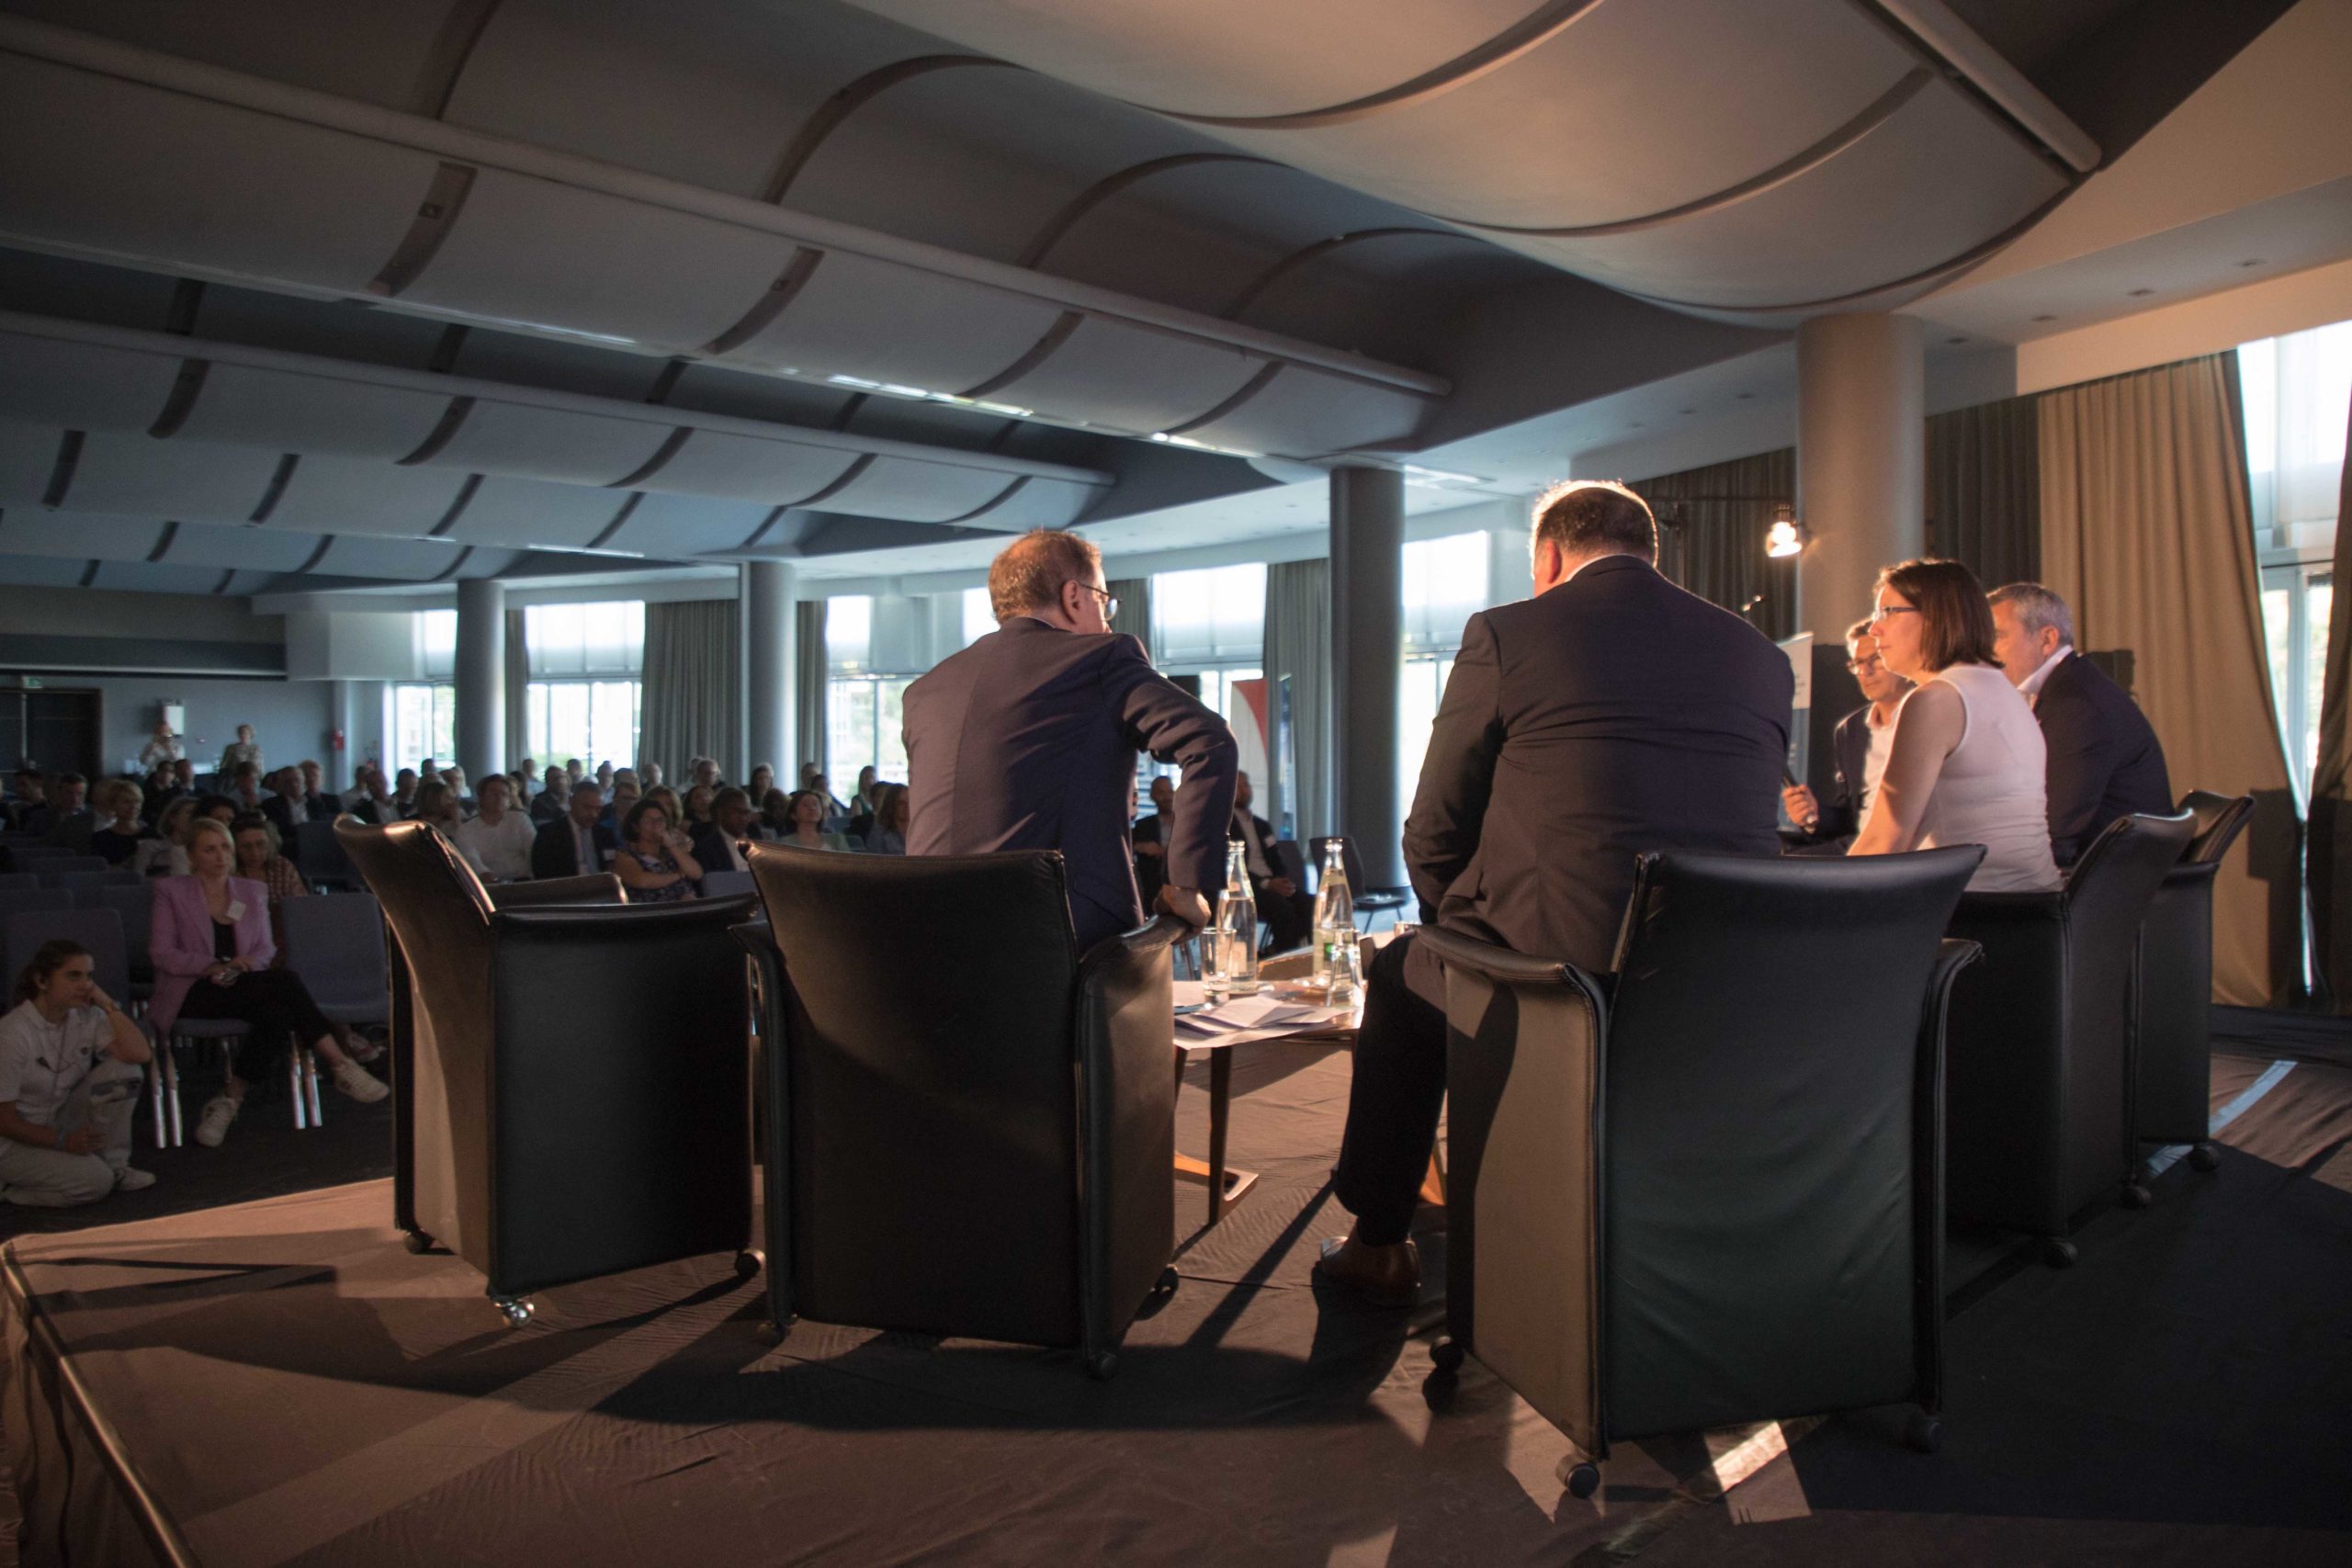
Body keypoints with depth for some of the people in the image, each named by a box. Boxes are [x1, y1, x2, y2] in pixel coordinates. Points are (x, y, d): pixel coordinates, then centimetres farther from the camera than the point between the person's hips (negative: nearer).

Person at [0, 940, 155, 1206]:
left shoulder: (86, 1017, -5)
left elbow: (139, 1054, -19)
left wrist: (108, 1005, -18)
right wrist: (63, 1141, -24)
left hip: (62, 1122, 6)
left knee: (122, 1070, -17)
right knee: (94, 1180, -27)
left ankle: (113, 1164, -4)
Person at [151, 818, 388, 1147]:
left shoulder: (253, 892, 19)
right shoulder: (170, 891, 8)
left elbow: (266, 948, 14)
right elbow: (161, 953, -2)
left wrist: (247, 962, -11)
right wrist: (213, 966, -18)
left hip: (242, 986, 5)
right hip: (193, 994, -5)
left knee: (276, 1015, -35)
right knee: (286, 980, -33)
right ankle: (341, 1067, -34)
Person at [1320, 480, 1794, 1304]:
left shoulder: (1504, 633, -2)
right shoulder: (1761, 654, 11)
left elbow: (1434, 838, 0)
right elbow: (1746, 829, 18)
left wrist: (1461, 926, 20)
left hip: (1561, 968, -5)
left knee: (1401, 974, 26)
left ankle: (1378, 1246, 37)